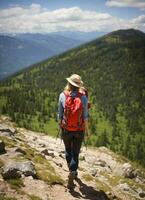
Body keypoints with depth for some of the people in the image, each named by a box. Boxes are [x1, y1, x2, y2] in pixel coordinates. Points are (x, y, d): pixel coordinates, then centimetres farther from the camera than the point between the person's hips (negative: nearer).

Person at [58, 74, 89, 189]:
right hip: (79, 131, -1)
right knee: (75, 154, 9)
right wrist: (87, 129, 6)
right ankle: (71, 179, -2)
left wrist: (61, 126, 13)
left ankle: (73, 172, 42)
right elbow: (85, 116, -9)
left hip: (66, 130, 1)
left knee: (68, 150, 25)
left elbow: (60, 114, -4)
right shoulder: (83, 97, -14)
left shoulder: (63, 96, -12)